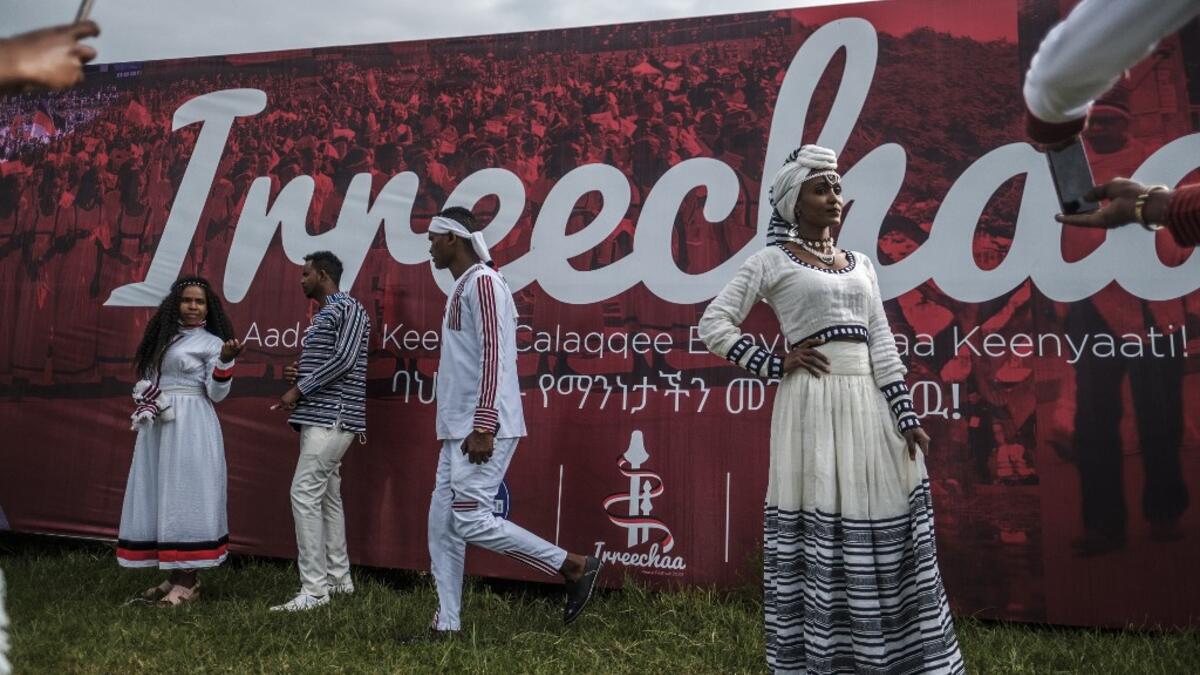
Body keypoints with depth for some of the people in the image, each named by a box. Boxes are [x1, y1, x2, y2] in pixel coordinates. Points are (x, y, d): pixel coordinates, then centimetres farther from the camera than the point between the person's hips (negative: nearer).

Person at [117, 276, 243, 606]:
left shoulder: (212, 342, -2)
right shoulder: (163, 336, 17)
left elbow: (216, 394, -9)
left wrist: (225, 360, -23)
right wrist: (144, 403, 11)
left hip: (191, 426, -7)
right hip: (157, 426, 7)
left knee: (185, 496, -7)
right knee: (160, 498, 7)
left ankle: (188, 582, -4)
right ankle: (174, 576, 14)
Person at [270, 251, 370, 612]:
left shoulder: (349, 308, -6)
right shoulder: (321, 316, 22)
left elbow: (344, 360, -17)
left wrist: (299, 389, -14)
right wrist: (298, 374, 7)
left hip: (333, 416, -10)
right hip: (318, 417, 10)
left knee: (304, 494, -14)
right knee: (327, 497, 10)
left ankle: (314, 589, -12)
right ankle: (339, 579, 17)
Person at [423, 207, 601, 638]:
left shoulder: (483, 281, -10)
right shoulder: (461, 288, 20)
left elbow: (493, 355, -20)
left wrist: (483, 426, -25)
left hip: (481, 430, -10)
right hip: (460, 431, 10)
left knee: (470, 520, -12)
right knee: (443, 522, 9)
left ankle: (575, 567, -2)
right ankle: (447, 622, 16)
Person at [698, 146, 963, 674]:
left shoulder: (860, 264, 16)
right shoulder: (773, 260, 1)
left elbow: (882, 343, 10)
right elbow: (714, 324, -3)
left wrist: (905, 416, 2)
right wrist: (775, 365, -6)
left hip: (869, 402, 5)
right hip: (814, 403, -5)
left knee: (886, 532, 6)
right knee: (819, 532, -1)